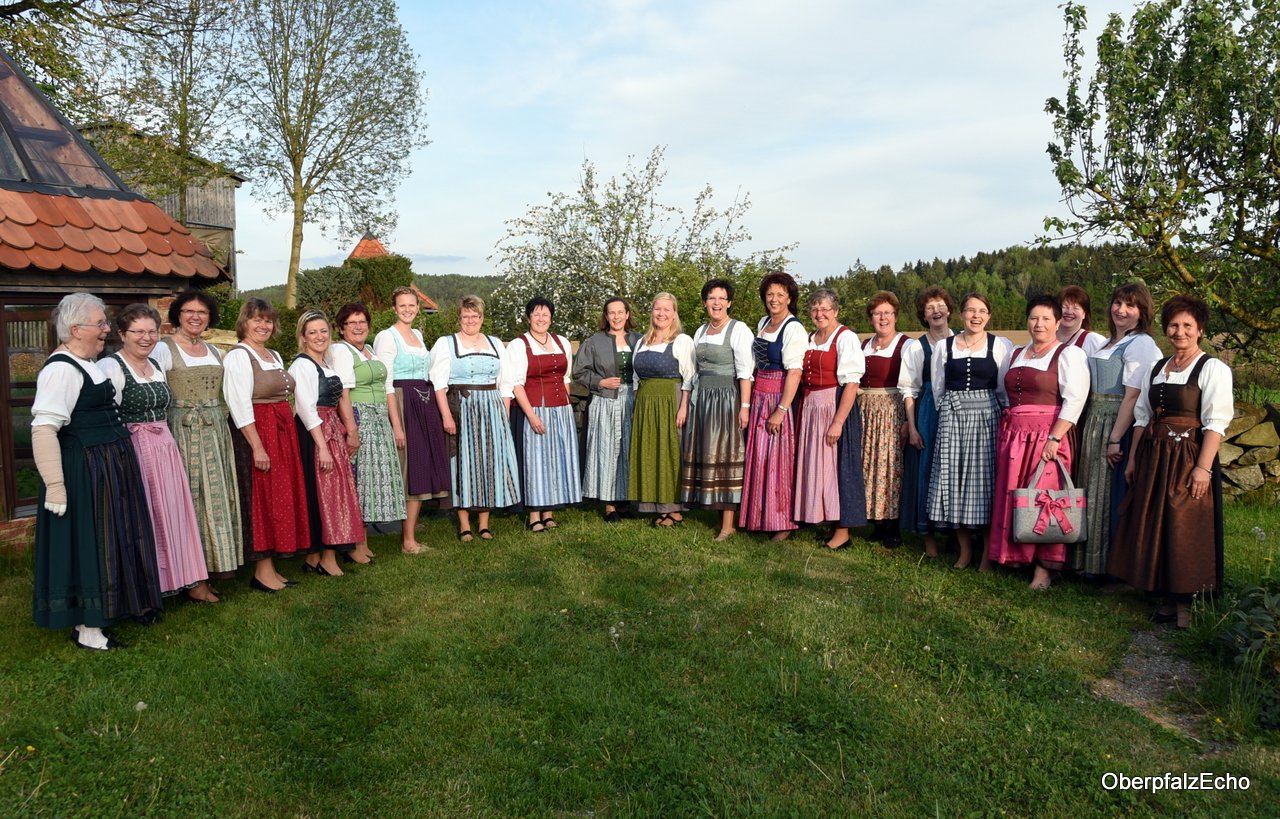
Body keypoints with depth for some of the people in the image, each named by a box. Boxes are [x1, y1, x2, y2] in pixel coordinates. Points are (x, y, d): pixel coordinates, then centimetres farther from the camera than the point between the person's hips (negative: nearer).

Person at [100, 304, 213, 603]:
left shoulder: (156, 366, 14)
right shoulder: (111, 367, -10)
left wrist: (165, 442, 17)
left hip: (165, 449, 7)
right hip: (132, 452, -7)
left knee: (174, 513, 9)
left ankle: (188, 579, 18)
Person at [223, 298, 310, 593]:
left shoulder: (274, 356, 16)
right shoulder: (238, 356, -10)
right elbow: (240, 406, -18)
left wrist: (288, 432, 12)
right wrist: (257, 446, -22)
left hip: (283, 433, 9)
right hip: (257, 434, -9)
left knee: (281, 498, 10)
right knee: (262, 500, -5)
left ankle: (271, 567, 19)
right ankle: (262, 572, 4)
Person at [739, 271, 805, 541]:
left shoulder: (794, 329, -12)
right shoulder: (762, 323, 13)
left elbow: (794, 372, -18)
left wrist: (781, 410, -22)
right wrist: (750, 401, 14)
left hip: (780, 399, -7)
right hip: (758, 397, 7)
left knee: (778, 458, -2)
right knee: (758, 457, 11)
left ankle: (783, 522, 9)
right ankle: (760, 516, 22)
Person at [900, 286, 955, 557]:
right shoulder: (916, 347, 3)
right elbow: (910, 390, 1)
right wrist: (912, 427, -4)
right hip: (927, 413, -1)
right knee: (927, 471, 1)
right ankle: (928, 534, 13)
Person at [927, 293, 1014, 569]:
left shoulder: (1002, 346, 2)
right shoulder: (943, 346, 8)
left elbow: (1006, 390, 4)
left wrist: (1002, 420, 5)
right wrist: (950, 413, 12)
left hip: (987, 418, -2)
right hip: (951, 419, 2)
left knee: (985, 480, -2)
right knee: (953, 480, 2)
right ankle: (965, 549, 15)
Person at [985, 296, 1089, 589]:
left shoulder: (1069, 354, -3)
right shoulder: (1017, 354, 17)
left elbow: (1074, 400, -13)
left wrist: (1054, 438, -20)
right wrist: (1004, 431, 13)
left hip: (1047, 436, -6)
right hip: (1012, 436, 6)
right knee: (1010, 499, 7)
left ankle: (1043, 568, 5)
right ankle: (1012, 556, 19)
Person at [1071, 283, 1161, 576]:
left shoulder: (1141, 345, -11)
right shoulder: (1108, 343, 16)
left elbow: (1132, 396, -18)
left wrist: (1115, 439, -22)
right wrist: (1092, 429, 9)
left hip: (1120, 426, -9)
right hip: (1095, 424, 9)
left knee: (1114, 495, -1)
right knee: (1094, 492, 14)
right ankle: (1092, 561, 25)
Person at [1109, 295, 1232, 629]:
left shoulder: (1213, 369, -5)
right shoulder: (1156, 369, 14)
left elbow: (1216, 423, -12)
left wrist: (1203, 467, -20)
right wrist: (1133, 458, 10)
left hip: (1188, 458, -6)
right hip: (1153, 458, 6)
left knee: (1185, 531, -1)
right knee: (1152, 528, 8)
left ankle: (1184, 603, 11)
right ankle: (1167, 598, 21)